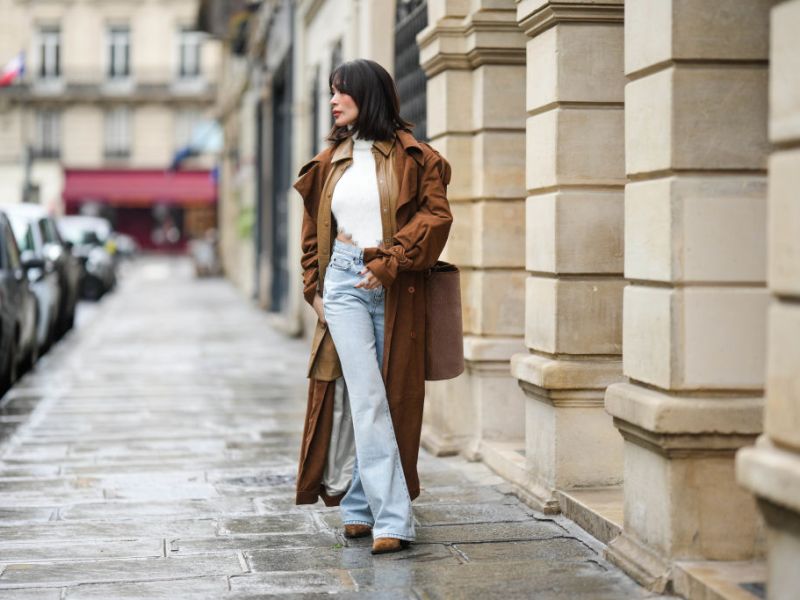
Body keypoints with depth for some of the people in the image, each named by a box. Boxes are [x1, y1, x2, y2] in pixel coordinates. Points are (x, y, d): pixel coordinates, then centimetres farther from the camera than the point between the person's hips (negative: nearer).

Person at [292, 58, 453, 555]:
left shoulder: (411, 156, 0)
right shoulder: (330, 162, 13)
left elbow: (436, 215, -9)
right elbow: (313, 231, 21)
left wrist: (389, 263, -15)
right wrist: (315, 287, 13)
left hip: (394, 289, -2)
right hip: (344, 283, 2)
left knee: (394, 397, 3)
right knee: (366, 398, -9)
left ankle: (359, 503, 15)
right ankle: (393, 518, -10)